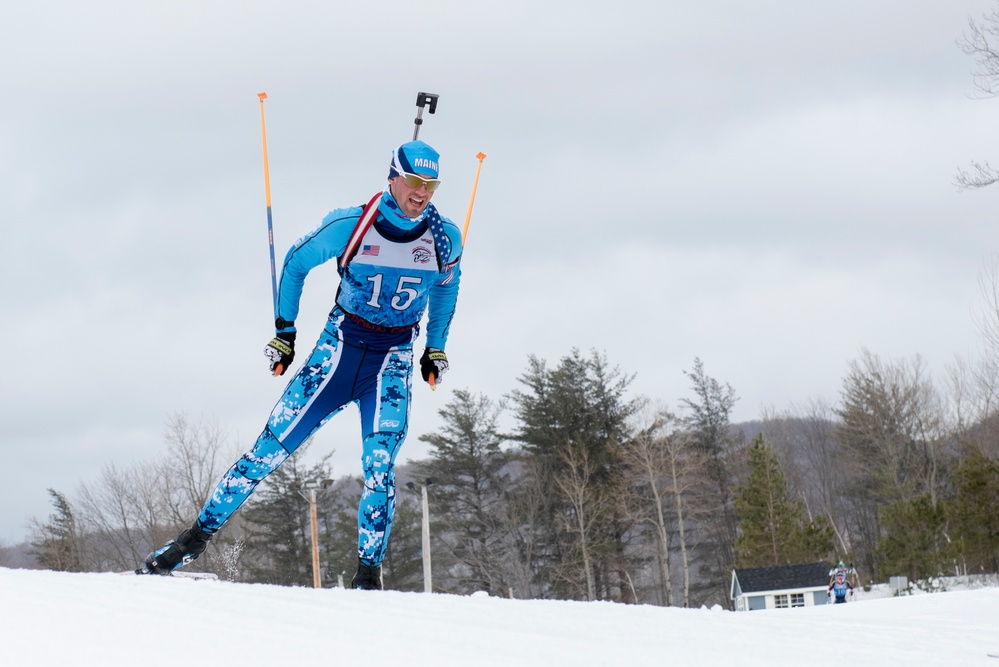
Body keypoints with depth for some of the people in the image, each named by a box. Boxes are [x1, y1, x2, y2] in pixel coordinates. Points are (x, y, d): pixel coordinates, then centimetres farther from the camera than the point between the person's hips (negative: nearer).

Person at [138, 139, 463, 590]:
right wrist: (284, 331, 5)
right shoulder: (348, 226, -13)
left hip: (392, 365, 1)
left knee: (379, 465, -18)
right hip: (337, 350, -1)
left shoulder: (444, 238, -7)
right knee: (271, 448, -4)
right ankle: (197, 538, 6)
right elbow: (296, 263, 5)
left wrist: (436, 348, 15)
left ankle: (368, 575, -8)